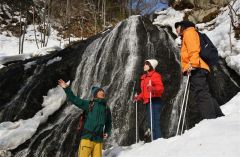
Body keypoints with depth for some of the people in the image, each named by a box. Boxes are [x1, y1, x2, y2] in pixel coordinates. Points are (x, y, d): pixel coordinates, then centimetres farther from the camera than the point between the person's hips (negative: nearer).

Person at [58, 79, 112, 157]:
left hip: (98, 140, 4)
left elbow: (108, 123, 26)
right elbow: (74, 99, 2)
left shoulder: (107, 108, 15)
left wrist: (107, 132, 9)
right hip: (87, 137, -3)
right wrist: (66, 88, -8)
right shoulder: (89, 104, 5)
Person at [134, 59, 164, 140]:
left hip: (154, 101, -8)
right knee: (150, 121, 7)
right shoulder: (144, 77, 24)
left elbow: (160, 88, -11)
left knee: (155, 122, -14)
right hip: (147, 102, 8)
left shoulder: (155, 75, 0)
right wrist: (139, 97, 13)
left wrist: (153, 89, -28)